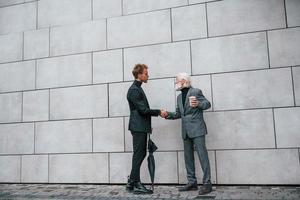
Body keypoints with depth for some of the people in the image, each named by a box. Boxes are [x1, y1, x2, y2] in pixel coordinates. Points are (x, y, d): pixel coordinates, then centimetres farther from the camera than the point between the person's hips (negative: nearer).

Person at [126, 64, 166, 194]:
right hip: (138, 127, -10)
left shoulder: (138, 89, 17)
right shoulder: (134, 90, -14)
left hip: (141, 127, 10)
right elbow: (143, 109, -19)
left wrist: (148, 125, 16)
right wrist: (159, 112, -8)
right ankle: (136, 185, 6)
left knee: (141, 154, 13)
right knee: (138, 155, -3)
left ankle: (132, 182, 22)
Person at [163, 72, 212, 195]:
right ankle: (192, 183, 18)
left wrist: (198, 104, -28)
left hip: (197, 129, -8)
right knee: (188, 157, 10)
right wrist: (168, 114, 2)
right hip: (186, 132, 8)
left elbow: (207, 104, -8)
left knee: (202, 155, -7)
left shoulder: (196, 91, -3)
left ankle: (207, 183, -2)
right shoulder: (179, 97, 19)